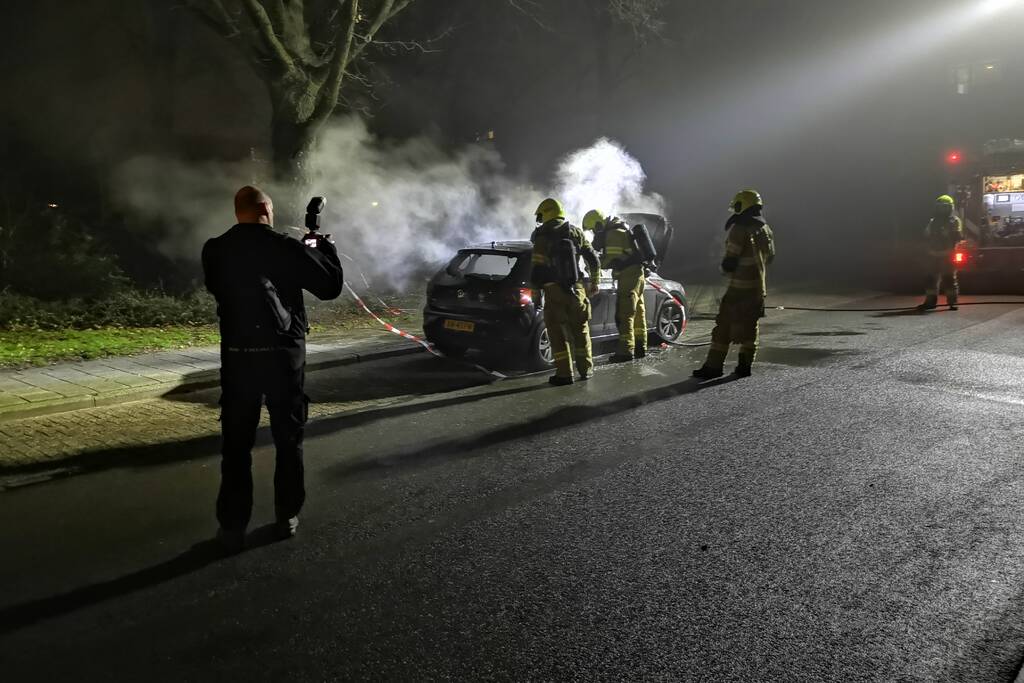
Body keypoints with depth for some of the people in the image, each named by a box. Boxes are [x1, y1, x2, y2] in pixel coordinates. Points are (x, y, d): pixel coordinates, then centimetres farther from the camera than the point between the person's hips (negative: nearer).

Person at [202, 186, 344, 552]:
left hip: (237, 356, 2)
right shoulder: (286, 248, -8)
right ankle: (287, 517, 19)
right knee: (288, 439, 12)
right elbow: (331, 285, -2)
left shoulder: (214, 251, 1)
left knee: (236, 443, 8)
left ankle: (232, 526, 9)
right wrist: (325, 247, 15)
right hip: (284, 354, -2)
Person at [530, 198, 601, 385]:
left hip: (554, 292, -4)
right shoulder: (575, 232, 7)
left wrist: (535, 285, 7)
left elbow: (537, 269, -11)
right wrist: (594, 283, 20)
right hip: (576, 290, 4)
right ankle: (586, 369, 22)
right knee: (580, 330, 16)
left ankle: (564, 374, 0)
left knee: (557, 333, 3)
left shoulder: (542, 237, -5)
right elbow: (594, 260, 9)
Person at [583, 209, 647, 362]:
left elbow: (612, 260, -20)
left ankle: (626, 351, -13)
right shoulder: (619, 229, 18)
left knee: (624, 314, -11)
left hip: (628, 275, -11)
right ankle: (640, 347, 24)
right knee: (638, 312, 16)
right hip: (637, 274, 11)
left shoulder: (613, 234, -15)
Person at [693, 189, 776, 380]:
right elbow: (770, 257, 20)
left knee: (724, 326, -4)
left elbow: (730, 262, -15)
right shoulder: (766, 230, 10)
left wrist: (725, 268, 5)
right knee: (749, 326, 13)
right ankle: (745, 366, 15)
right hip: (759, 287, 8)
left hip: (739, 287, -7)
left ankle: (714, 366, -4)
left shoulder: (739, 230, -15)